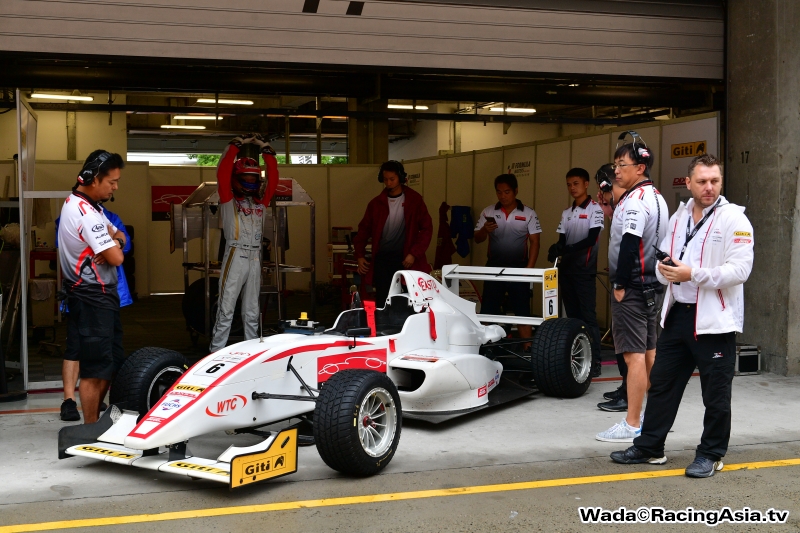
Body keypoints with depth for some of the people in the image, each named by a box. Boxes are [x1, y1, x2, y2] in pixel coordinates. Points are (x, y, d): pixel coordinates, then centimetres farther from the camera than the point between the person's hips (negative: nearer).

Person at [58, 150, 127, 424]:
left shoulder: (79, 203, 12)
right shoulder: (86, 213, -21)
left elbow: (119, 234, 18)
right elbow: (116, 258, -22)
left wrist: (114, 241, -5)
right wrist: (115, 244, -1)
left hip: (97, 294, 10)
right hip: (93, 298, -10)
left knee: (111, 363, 15)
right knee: (96, 368, -5)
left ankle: (97, 419, 24)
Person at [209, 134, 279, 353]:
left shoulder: (260, 200, 15)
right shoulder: (228, 199, 3)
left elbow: (272, 176, 13)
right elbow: (223, 172, -7)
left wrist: (265, 149, 9)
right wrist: (237, 145, -2)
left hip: (255, 258, 5)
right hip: (235, 256, -5)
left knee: (251, 312, 11)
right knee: (226, 309, -6)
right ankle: (216, 351, -3)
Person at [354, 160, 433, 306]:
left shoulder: (414, 200, 0)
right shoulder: (376, 203, 7)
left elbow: (426, 229, -1)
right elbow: (364, 229, 13)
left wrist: (414, 253, -11)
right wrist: (360, 255, 2)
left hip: (405, 258, -2)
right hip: (382, 258, 2)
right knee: (382, 300, 1)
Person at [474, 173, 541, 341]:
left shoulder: (528, 214, -1)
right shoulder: (488, 212, 3)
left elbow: (534, 242, -1)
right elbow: (477, 239, 4)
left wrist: (529, 269, -9)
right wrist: (485, 230, -18)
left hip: (518, 268, -2)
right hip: (494, 267, 2)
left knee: (522, 310, 2)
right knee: (488, 309, 3)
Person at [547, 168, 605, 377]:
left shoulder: (595, 209, -5)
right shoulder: (566, 213, 15)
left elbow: (591, 240, -13)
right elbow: (562, 241, 11)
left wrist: (566, 250, -22)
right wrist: (556, 249, -12)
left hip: (584, 270, -7)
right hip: (566, 269, 7)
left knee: (588, 316, -8)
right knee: (572, 316, 8)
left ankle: (594, 362, -7)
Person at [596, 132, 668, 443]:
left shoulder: (635, 200, -15)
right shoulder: (657, 198, 16)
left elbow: (629, 244, -23)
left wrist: (621, 285, -17)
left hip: (632, 287, -10)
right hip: (651, 283, 10)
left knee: (634, 355, -8)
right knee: (649, 352, 15)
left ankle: (632, 426, -6)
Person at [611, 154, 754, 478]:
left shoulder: (733, 219, -9)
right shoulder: (678, 217, 13)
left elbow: (740, 269, -19)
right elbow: (664, 259, 21)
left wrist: (693, 274, -22)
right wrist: (665, 270, -3)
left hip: (714, 320, -7)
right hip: (678, 314, 7)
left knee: (715, 394, 5)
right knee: (661, 384, 13)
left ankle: (711, 455, 20)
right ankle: (648, 447, 25)